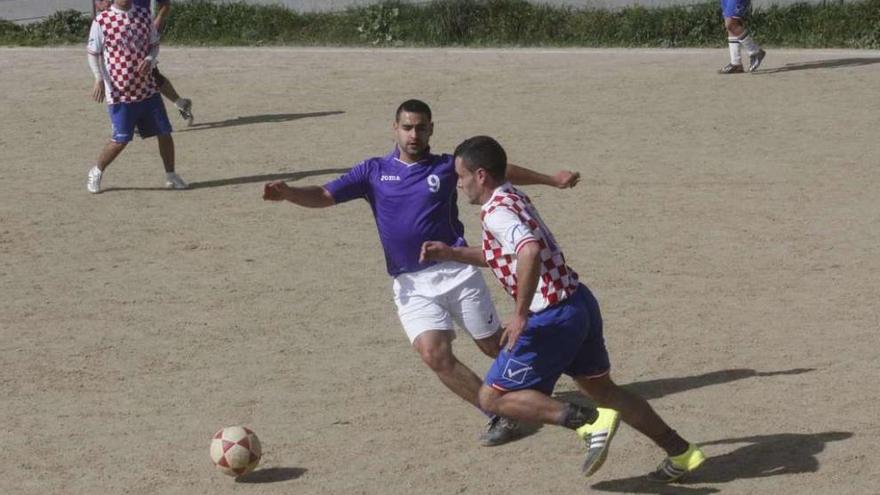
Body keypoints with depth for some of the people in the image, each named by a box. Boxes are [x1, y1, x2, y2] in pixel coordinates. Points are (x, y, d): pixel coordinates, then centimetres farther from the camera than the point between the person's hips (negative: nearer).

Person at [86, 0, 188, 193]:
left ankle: (171, 176, 21)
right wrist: (99, 79, -13)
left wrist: (150, 60, -8)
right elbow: (93, 53, -1)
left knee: (164, 132, 4)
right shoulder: (101, 21, -7)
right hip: (119, 91, -4)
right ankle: (96, 173, 15)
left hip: (147, 88, 4)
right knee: (120, 139, -7)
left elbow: (154, 44, 13)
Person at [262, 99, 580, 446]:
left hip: (455, 272, -1)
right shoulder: (374, 171, 7)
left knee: (495, 347, 5)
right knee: (434, 354, -18)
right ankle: (500, 414, -4)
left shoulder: (447, 167, 5)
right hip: (410, 284, 1)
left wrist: (550, 180, 17)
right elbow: (325, 196, 0)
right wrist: (288, 193, -20)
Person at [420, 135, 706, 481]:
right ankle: (681, 453, 28)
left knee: (493, 397, 0)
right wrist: (452, 254, 25)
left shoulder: (495, 211, -15)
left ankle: (589, 422, -13)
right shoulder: (514, 198, 15)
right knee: (601, 388, 24)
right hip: (579, 303, 10)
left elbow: (529, 251, -35)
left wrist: (521, 314, -29)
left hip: (552, 319, -9)